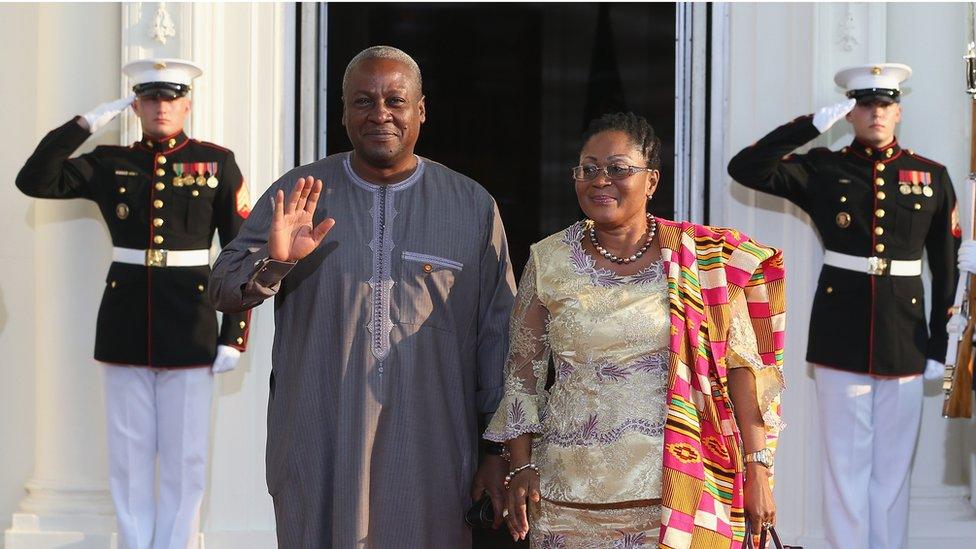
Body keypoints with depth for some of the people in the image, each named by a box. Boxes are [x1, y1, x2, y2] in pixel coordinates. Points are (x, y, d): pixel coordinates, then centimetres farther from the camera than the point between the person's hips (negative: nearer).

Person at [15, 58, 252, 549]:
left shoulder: (217, 163, 1)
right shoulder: (109, 164, 6)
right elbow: (33, 182, -5)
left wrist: (234, 336, -5)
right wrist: (87, 122, -7)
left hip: (189, 327, -2)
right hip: (125, 329, 2)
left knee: (185, 460, 4)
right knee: (129, 460, 8)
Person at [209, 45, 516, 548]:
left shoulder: (473, 206, 3)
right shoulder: (296, 195, 3)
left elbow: (497, 334, 5)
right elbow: (223, 290, 2)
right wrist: (273, 261, -20)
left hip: (429, 458, 0)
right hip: (317, 451, 0)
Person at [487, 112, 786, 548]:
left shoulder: (702, 259, 0)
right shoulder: (548, 261, 5)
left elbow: (742, 365, -1)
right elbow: (523, 372, 9)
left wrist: (757, 470, -5)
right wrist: (521, 468, 3)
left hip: (679, 491, -1)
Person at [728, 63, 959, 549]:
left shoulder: (932, 177, 7)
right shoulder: (822, 170, 3)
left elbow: (946, 268, 9)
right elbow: (744, 169, -9)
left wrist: (938, 345, 5)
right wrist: (813, 124, -11)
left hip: (904, 340, 1)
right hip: (841, 338, -1)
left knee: (893, 466, 8)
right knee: (846, 464, 3)